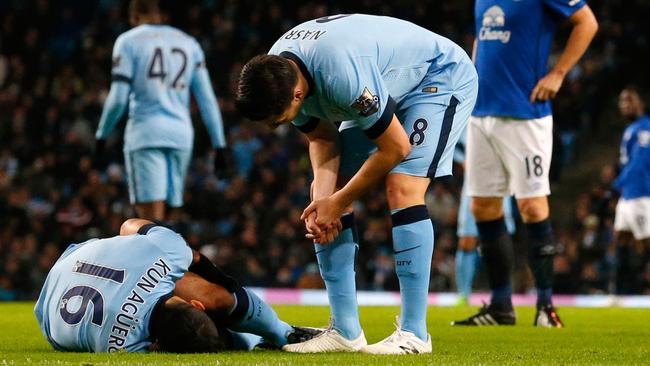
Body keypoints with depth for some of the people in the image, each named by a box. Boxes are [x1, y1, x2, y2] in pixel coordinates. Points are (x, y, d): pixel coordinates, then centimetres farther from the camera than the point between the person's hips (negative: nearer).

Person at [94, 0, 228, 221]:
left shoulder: (129, 42, 2)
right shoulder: (189, 44, 15)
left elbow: (118, 99, -6)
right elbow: (207, 101, 11)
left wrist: (101, 136, 5)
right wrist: (219, 145, 12)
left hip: (145, 134, -5)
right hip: (181, 135, 5)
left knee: (151, 217, -10)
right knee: (159, 218, 12)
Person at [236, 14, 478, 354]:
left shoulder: (342, 76, -42)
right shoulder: (275, 73, -17)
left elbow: (396, 147, -29)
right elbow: (323, 139, -3)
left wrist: (337, 202, -19)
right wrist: (322, 199, -21)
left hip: (441, 79, -8)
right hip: (387, 91, 8)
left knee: (402, 189, -25)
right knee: (327, 197, -2)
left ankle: (413, 334, -21)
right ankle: (345, 331, 2)